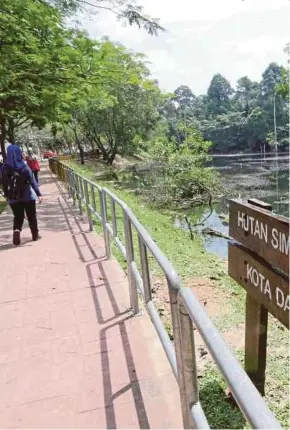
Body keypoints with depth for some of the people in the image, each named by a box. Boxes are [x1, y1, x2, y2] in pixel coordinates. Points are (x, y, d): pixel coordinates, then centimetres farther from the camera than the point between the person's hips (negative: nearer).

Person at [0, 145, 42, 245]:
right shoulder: (24, 167, -12)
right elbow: (33, 181, -12)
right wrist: (38, 194, -7)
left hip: (13, 198, 2)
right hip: (28, 196, -2)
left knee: (18, 217, 16)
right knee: (31, 216, 14)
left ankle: (16, 230, -10)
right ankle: (35, 235, 23)